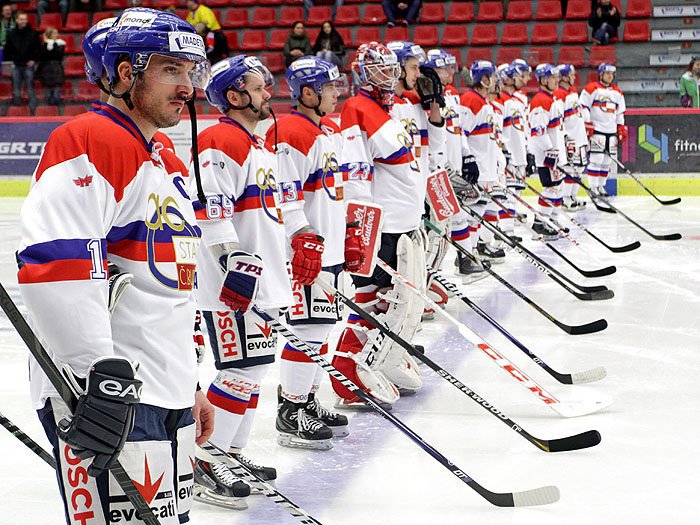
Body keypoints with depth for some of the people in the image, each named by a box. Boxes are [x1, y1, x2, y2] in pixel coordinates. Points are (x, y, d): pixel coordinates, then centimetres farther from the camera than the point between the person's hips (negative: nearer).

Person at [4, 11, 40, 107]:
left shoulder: (33, 33, 0)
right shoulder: (11, 34, 6)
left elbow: (38, 49, 4)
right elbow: (7, 50, 11)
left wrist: (34, 60, -5)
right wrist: (9, 61, 0)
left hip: (28, 65, -2)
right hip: (15, 65, 2)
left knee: (30, 87, -2)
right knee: (16, 89, 6)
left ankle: (33, 105, 1)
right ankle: (17, 106, 14)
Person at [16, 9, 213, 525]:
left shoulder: (171, 168, 20)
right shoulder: (90, 143, -12)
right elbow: (52, 265, -24)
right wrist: (100, 374, -28)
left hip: (166, 401, 10)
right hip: (110, 400, -10)